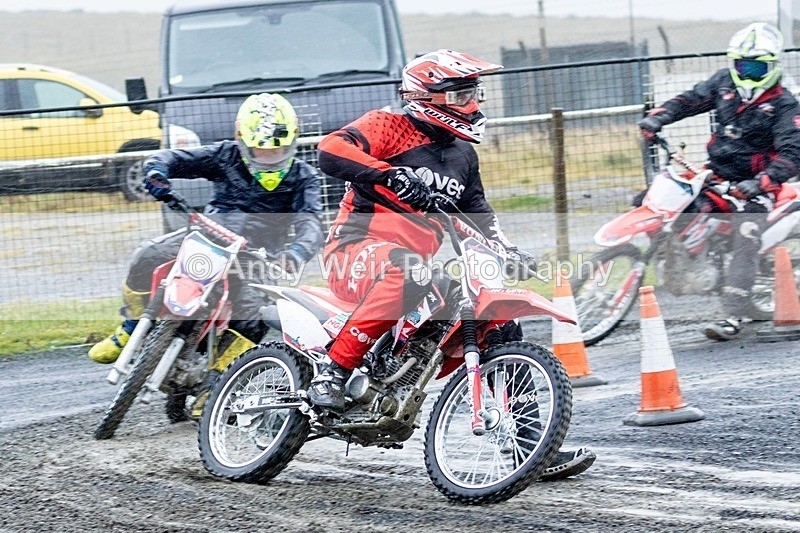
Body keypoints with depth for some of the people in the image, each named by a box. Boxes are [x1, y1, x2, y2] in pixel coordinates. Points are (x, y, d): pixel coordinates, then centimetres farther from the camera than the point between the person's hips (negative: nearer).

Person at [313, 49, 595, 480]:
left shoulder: (463, 153, 21)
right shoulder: (389, 127, -4)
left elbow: (476, 212, 32)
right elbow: (330, 151, -21)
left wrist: (505, 248, 14)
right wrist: (391, 174, -34)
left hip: (429, 256, 8)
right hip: (359, 248, -8)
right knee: (407, 271, -43)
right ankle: (333, 371, -35)